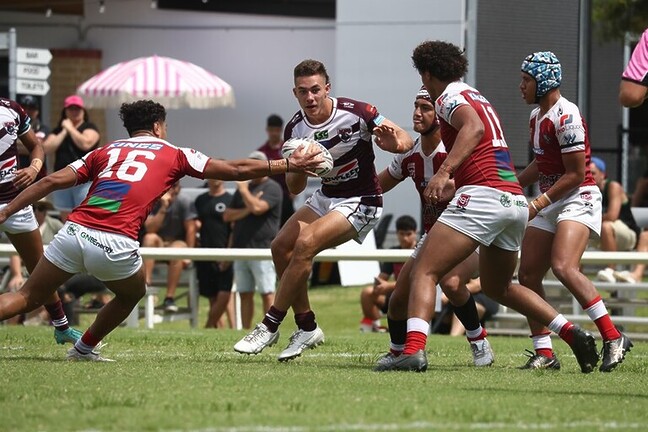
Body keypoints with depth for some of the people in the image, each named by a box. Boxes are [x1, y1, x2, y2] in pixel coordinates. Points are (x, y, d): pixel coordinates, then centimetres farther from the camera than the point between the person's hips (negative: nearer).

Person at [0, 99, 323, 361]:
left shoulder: (106, 151, 23)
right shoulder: (174, 155, 17)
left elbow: (54, 181, 14)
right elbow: (237, 170, 21)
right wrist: (290, 165, 30)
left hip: (73, 232, 2)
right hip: (115, 244, -2)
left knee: (27, 298, 10)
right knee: (133, 293, 30)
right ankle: (84, 349, 32)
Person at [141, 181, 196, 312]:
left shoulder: (184, 202, -6)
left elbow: (191, 229, -8)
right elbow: (150, 229, -15)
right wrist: (163, 208, -22)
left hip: (179, 243, -2)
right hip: (159, 246, 2)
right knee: (150, 238, -31)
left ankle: (170, 297, -34)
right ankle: (146, 283, -40)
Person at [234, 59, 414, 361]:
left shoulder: (354, 112, -20)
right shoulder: (295, 129, -4)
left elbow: (405, 141, -16)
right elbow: (294, 189, 2)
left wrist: (394, 143, -41)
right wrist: (297, 169, -22)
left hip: (360, 202, -7)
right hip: (326, 197, 7)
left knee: (305, 244, -24)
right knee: (281, 246, -5)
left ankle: (270, 327, -15)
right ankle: (307, 327, 6)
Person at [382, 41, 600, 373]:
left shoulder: (449, 97, 0)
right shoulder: (478, 98, 27)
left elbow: (474, 127, -20)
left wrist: (444, 172, -30)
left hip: (482, 195, -9)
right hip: (516, 200, 9)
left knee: (424, 272, -10)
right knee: (498, 287, 25)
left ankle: (414, 349, -30)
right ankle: (573, 334, 14)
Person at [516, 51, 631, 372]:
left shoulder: (566, 117, -17)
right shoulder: (536, 117, 13)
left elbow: (575, 174, -18)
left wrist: (538, 204, -17)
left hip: (578, 199, -10)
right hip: (549, 204, 10)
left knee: (564, 267, -28)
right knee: (527, 275, 3)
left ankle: (613, 339, -24)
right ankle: (544, 354, 8)